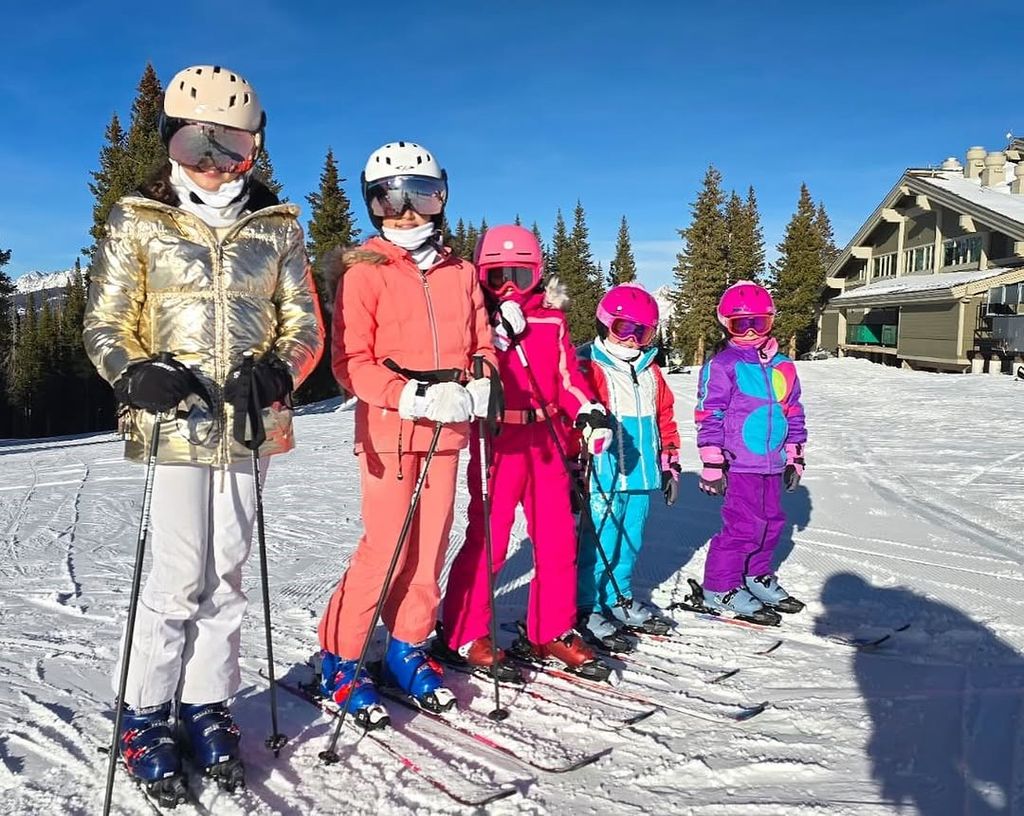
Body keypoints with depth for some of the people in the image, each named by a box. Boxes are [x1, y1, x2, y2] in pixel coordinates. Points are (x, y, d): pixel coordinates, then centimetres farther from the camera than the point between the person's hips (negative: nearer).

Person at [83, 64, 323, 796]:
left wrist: (280, 371, -12)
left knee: (227, 574, 8)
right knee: (180, 578, -1)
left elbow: (305, 323, 9)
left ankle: (206, 706, 23)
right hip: (176, 423, -2)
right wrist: (135, 376, -16)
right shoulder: (138, 222, 4)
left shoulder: (278, 226, 9)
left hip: (252, 423, 2)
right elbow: (105, 326, 5)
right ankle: (146, 714, 19)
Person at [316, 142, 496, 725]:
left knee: (431, 544, 7)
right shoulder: (364, 272, -1)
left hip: (447, 429, 5)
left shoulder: (460, 272, 13)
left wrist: (479, 387, -7)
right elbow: (351, 361, -8)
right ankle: (339, 659, 12)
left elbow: (481, 346, 14)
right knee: (384, 547, -5)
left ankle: (408, 650, 24)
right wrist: (411, 396, -21)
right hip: (390, 429, -4)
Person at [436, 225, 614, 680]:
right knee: (487, 540, -4)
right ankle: (464, 635, 11)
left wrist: (589, 412, -3)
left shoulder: (552, 320, 12)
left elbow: (567, 375, 12)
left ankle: (553, 631, 23)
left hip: (545, 440, 5)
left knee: (558, 539, 8)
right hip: (498, 441, -4)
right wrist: (501, 331, -21)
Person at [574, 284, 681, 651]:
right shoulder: (588, 367, -8)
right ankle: (587, 608, 11)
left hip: (641, 475, 7)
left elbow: (664, 418, 21)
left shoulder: (650, 371, 15)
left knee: (630, 542, 16)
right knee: (599, 544, -2)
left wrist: (669, 463, 19)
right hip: (604, 477, -7)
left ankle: (619, 599, 32)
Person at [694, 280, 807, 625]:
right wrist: (713, 464, -13)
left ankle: (757, 576, 35)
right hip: (739, 463, -7)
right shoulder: (722, 365, -8)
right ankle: (721, 587, 6)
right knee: (744, 525, -8)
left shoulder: (782, 366, 11)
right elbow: (709, 416, -10)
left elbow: (793, 413, 19)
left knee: (772, 521, 16)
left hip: (773, 462, 7)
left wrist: (795, 457, 18)